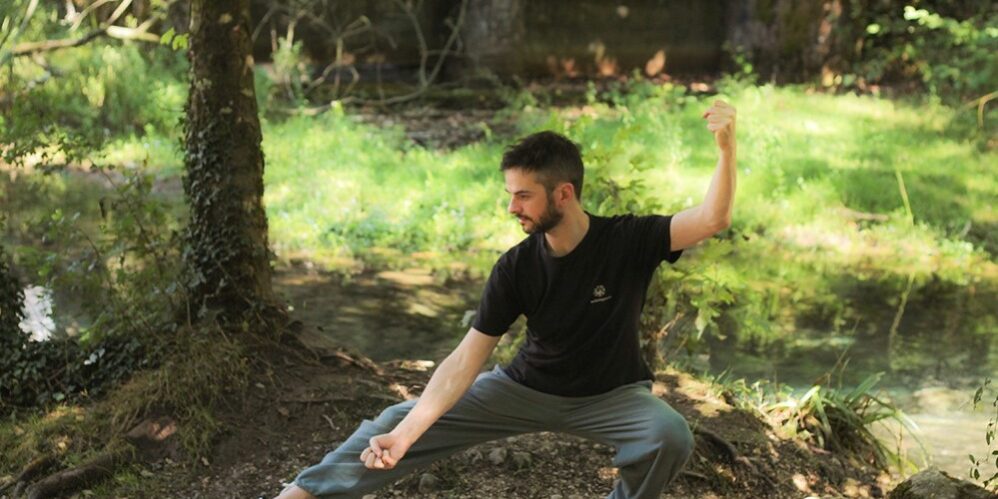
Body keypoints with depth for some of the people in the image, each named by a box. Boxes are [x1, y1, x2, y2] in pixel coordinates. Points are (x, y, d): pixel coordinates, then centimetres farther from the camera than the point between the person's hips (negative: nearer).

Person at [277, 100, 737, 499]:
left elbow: (712, 220, -33)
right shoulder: (516, 267, -17)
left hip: (610, 395, -1)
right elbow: (466, 359, -20)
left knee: (670, 436, -34)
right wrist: (405, 435, -29)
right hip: (528, 389, 2)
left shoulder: (627, 241, -21)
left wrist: (727, 146, -51)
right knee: (402, 420, -7)